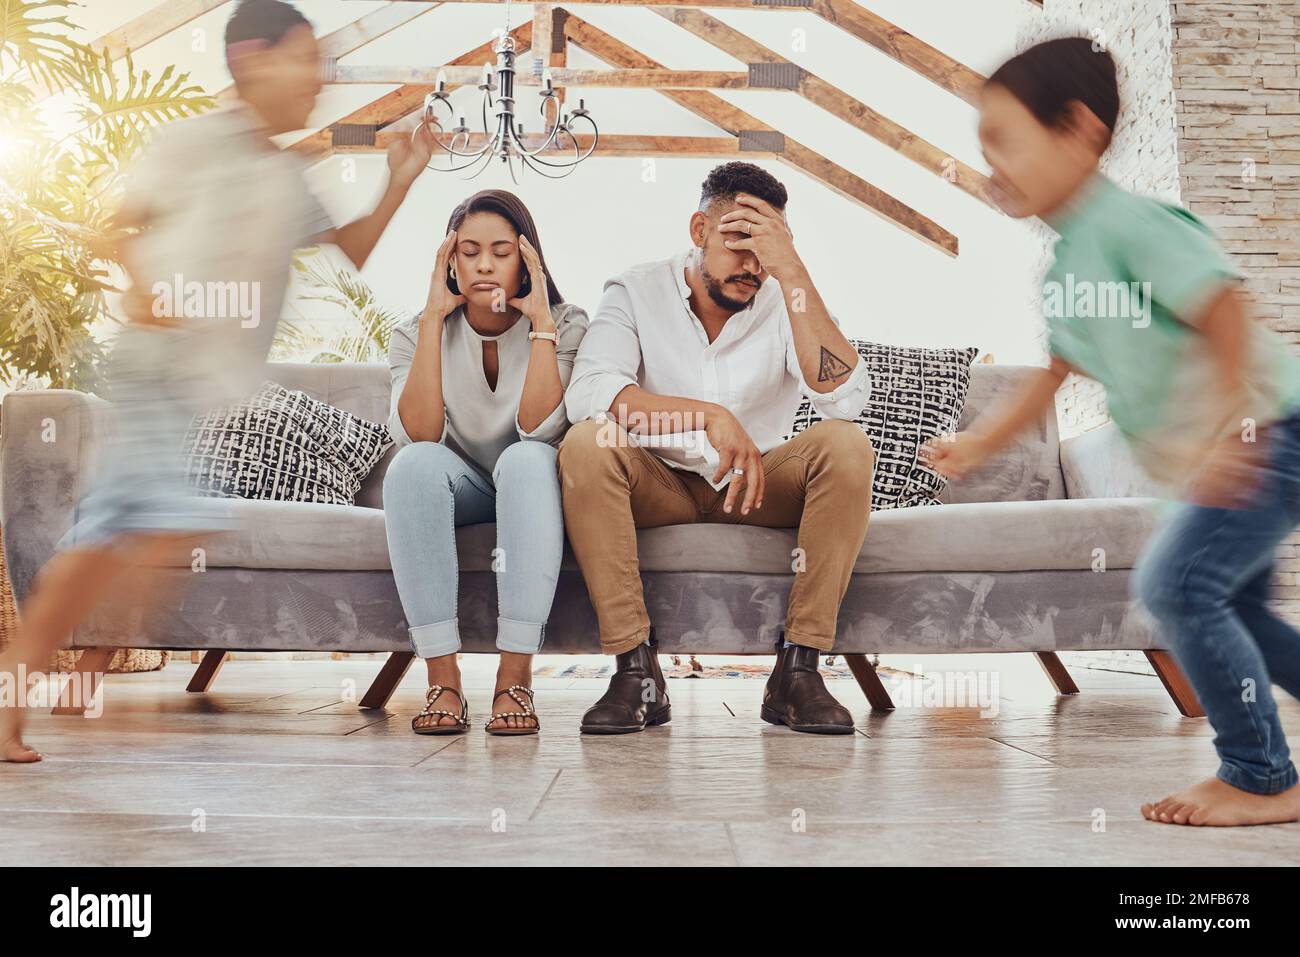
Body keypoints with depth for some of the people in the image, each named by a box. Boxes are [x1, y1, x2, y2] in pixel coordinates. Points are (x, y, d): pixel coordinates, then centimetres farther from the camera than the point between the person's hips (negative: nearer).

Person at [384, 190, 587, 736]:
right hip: (459, 490, 1)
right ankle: (442, 678, -33)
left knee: (525, 459, -36)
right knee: (414, 462, -32)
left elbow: (539, 429, -26)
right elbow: (418, 434, -24)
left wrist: (542, 321, -26)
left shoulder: (566, 327, -10)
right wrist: (433, 318, -24)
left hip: (533, 487, -1)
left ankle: (515, 676, -36)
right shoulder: (417, 335, -6)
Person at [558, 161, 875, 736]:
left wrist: (791, 269, -27)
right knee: (587, 444, -31)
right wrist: (709, 416, -35)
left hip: (760, 485, 1)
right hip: (658, 484, -1)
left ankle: (798, 670, -23)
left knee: (846, 446, -26)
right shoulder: (637, 292, -7)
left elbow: (845, 398, -24)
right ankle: (635, 671, -27)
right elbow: (586, 393, -25)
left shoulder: (786, 301, -5)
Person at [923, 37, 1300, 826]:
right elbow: (1059, 372, 18)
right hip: (1220, 457, 10)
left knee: (1177, 582, -17)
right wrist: (981, 443, 18)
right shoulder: (1064, 264, 9)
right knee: (1229, 603, 16)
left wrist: (1228, 431, -31)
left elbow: (1224, 314, -27)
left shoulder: (1130, 223, -20)